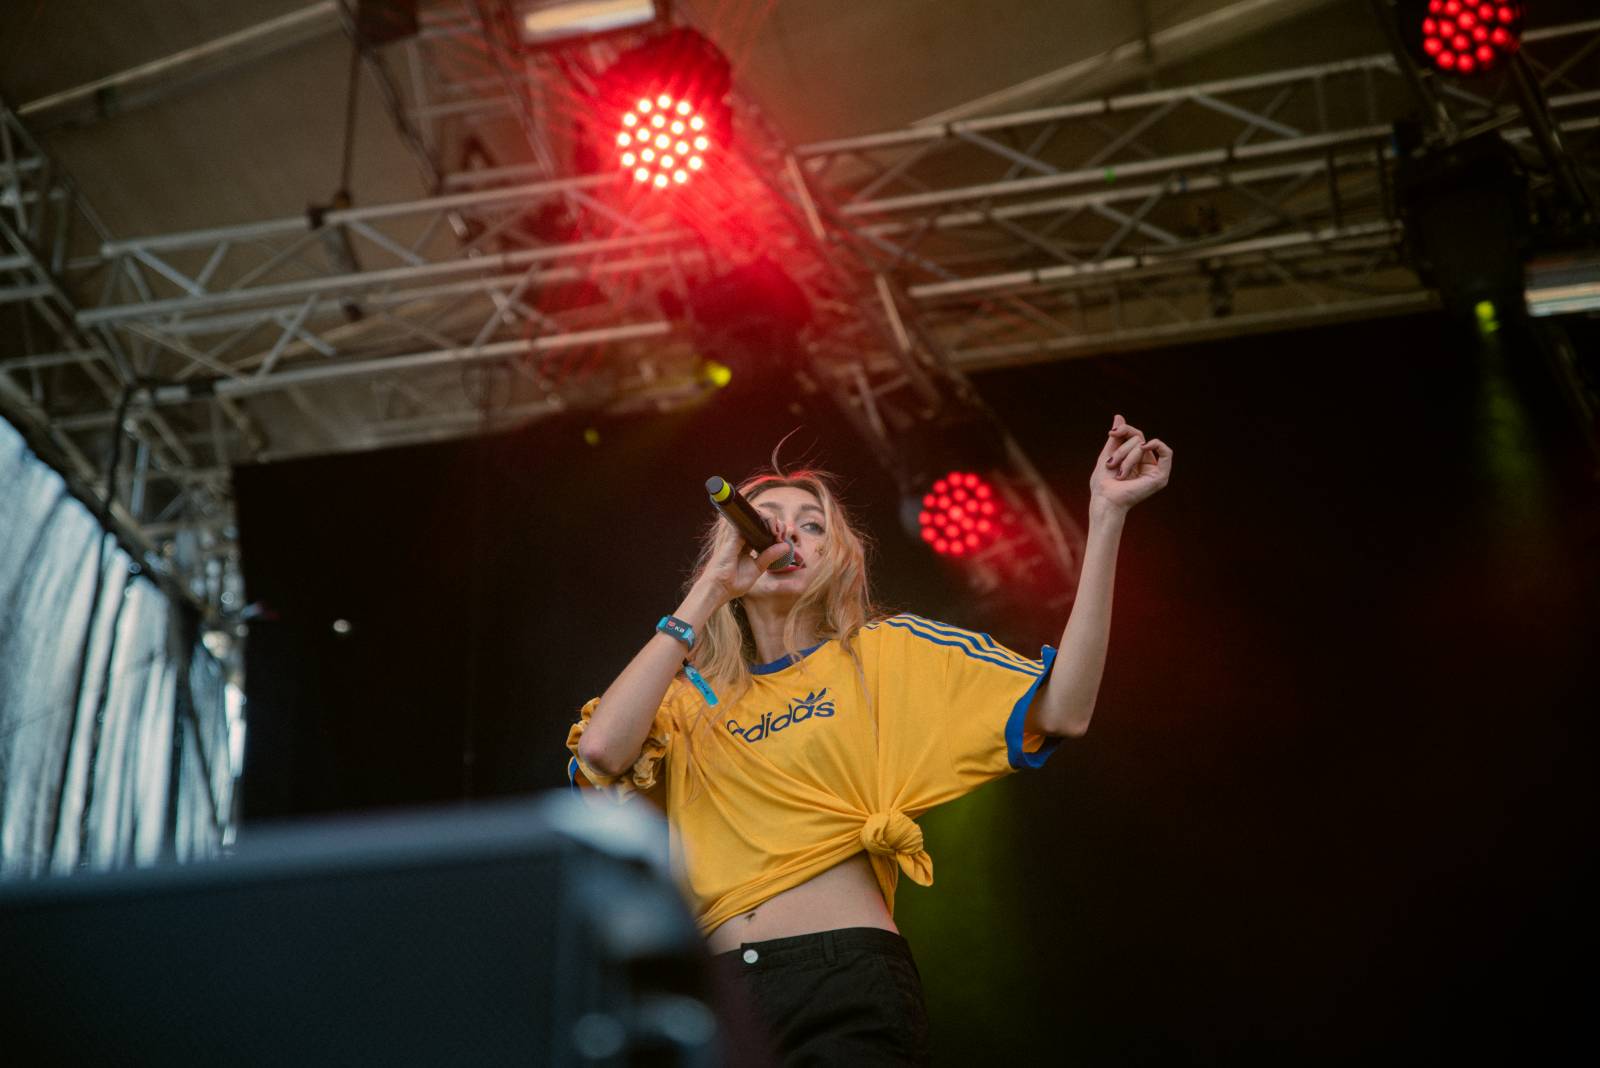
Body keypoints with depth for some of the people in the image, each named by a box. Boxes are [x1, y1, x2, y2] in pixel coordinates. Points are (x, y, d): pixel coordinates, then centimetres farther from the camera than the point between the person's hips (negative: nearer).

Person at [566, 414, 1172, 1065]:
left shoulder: (884, 654, 8)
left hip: (849, 985, -2)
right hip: (715, 992, 2)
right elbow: (601, 751, -9)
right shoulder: (690, 697, 13)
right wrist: (712, 588, -4)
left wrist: (1107, 514, -7)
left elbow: (1061, 713, -2)